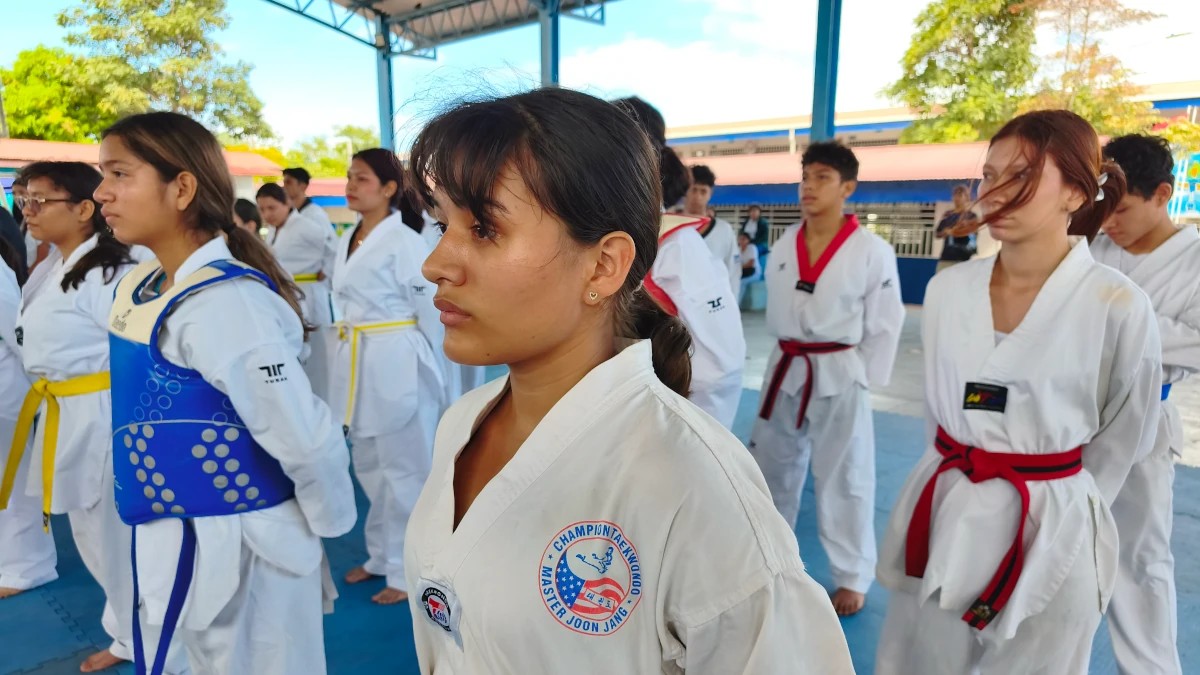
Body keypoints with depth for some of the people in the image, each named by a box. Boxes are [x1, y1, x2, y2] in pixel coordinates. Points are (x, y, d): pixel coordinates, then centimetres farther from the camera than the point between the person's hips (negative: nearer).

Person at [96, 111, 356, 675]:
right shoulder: (137, 289, 3)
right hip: (165, 541, 9)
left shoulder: (224, 302, -26)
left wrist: (328, 522, -11)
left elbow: (305, 437, -26)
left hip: (236, 547, -8)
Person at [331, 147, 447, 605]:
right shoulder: (348, 241, 12)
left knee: (404, 469, 3)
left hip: (397, 363, -8)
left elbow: (432, 313, -12)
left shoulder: (405, 242, -13)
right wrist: (352, 356, 16)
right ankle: (382, 555, 36)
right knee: (369, 466, 18)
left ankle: (408, 571, 19)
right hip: (357, 363, 9)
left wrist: (432, 380, -10)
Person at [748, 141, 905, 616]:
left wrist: (861, 381, -7)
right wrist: (789, 359, 8)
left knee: (844, 479, 7)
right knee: (771, 467, 18)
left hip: (839, 377, -5)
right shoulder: (783, 246, 3)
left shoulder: (873, 252, -10)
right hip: (786, 372, 5)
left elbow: (885, 327, -6)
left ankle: (853, 577, 27)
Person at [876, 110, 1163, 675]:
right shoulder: (948, 289, -4)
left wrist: (1050, 503, 8)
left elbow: (1121, 439, 0)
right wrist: (963, 480, 13)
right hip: (943, 516, 4)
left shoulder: (1119, 308, -14)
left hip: (1048, 531, -3)